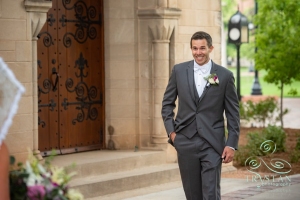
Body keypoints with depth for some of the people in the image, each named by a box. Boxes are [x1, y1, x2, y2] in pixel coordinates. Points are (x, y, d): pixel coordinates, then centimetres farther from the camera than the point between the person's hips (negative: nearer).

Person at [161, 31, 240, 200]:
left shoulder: (225, 75, -1)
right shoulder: (179, 71, 4)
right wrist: (171, 131, 1)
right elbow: (167, 103, 12)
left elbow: (233, 113, 1)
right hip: (186, 142, 2)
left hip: (212, 143, -2)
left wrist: (231, 144, -3)